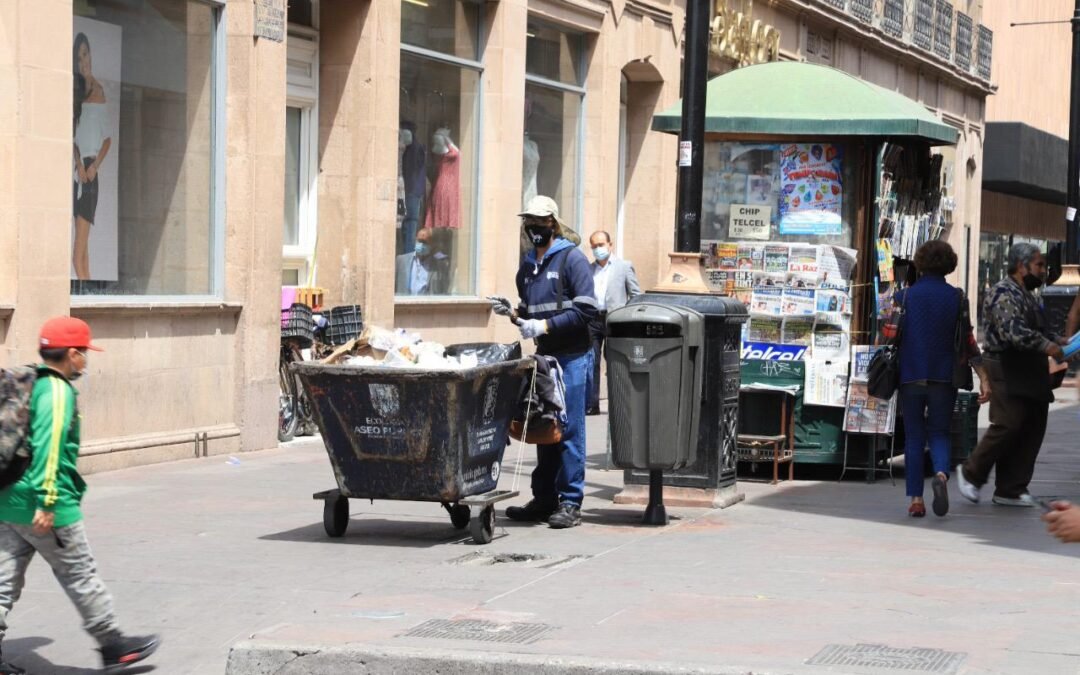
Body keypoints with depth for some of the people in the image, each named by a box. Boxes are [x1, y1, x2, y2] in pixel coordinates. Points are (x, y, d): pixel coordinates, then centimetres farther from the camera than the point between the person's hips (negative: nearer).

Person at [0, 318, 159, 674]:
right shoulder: (58, 391, -15)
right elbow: (48, 448, -23)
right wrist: (47, 502, -25)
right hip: (45, 509, -9)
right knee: (81, 576, 4)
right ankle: (113, 644, 15)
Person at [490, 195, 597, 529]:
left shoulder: (571, 258, -5)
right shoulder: (527, 266, 16)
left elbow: (585, 310, -12)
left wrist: (545, 326, -16)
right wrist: (512, 312, 4)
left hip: (572, 355, -7)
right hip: (544, 354, 7)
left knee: (569, 429, -6)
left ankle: (570, 503, -3)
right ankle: (544, 498, 15)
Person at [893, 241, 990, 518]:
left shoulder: (904, 297, 0)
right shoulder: (957, 298, 0)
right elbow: (968, 342, -1)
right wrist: (984, 378, 1)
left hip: (910, 378, 0)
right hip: (944, 378, 0)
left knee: (914, 438, 9)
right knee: (940, 433, 12)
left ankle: (916, 499, 3)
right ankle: (941, 473, -19)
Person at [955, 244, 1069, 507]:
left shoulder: (1028, 296, 21)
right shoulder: (1003, 294, -12)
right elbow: (1014, 332, -24)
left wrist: (1058, 341, 10)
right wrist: (1046, 347, -25)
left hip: (1030, 376, 10)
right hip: (1008, 374, -10)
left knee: (1032, 430, 6)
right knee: (1008, 425, -13)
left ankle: (1011, 490, 10)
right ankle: (971, 474, 5)